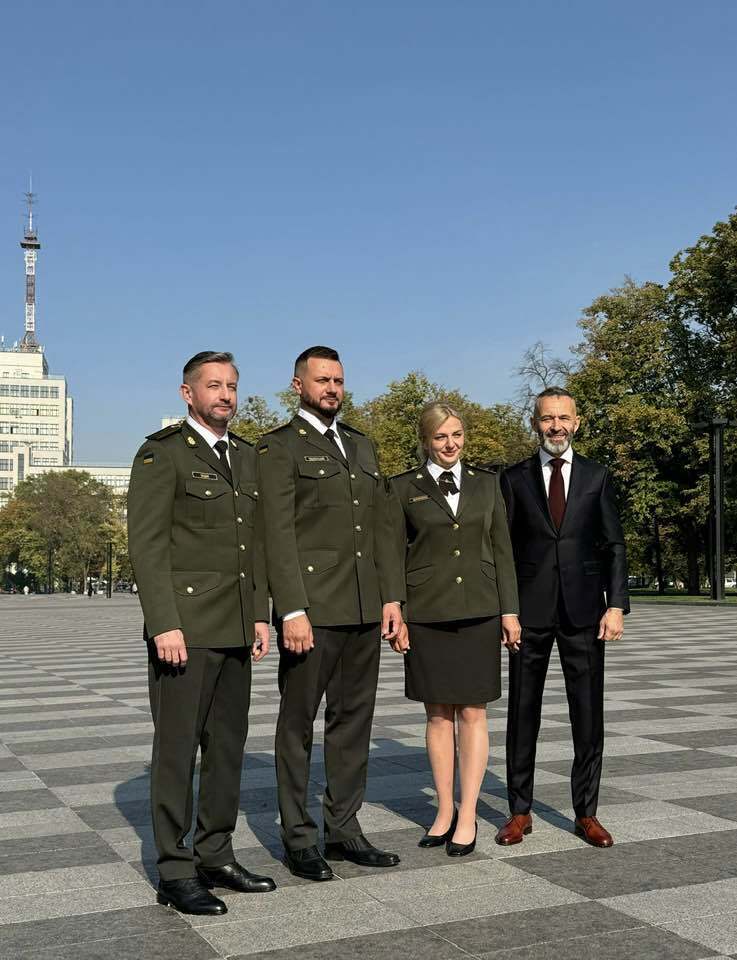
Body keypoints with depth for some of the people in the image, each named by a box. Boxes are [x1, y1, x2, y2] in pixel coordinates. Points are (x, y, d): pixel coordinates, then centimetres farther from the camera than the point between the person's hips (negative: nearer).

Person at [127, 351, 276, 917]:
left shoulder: (247, 457, 16)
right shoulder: (162, 454, -6)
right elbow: (146, 544, -12)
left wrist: (260, 614, 11)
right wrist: (164, 625, -18)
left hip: (235, 631, 7)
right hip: (184, 627, -7)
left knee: (228, 745, 11)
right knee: (177, 748, 0)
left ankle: (216, 856, 22)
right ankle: (176, 871, 8)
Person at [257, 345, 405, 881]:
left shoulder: (362, 446, 18)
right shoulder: (279, 448, -2)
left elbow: (383, 526, 16)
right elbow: (278, 535, -10)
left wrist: (392, 597, 8)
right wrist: (292, 610, -18)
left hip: (365, 611, 6)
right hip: (312, 609, -6)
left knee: (354, 719, 11)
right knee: (298, 722, 4)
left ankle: (344, 828, 22)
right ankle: (299, 838, 14)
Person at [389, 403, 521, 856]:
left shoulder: (487, 483, 8)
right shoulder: (404, 488, 2)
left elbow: (502, 550, 8)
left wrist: (510, 610, 2)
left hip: (478, 613, 1)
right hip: (427, 615, -1)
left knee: (473, 713, 2)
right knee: (439, 714, 7)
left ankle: (468, 816, 9)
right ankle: (445, 811, 18)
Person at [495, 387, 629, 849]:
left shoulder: (596, 476, 7)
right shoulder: (515, 478, 5)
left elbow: (614, 545, 6)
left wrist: (617, 605, -5)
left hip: (583, 611, 1)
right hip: (530, 611, 0)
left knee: (589, 715, 4)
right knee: (523, 713, 5)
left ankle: (587, 813, 17)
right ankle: (520, 812, 17)